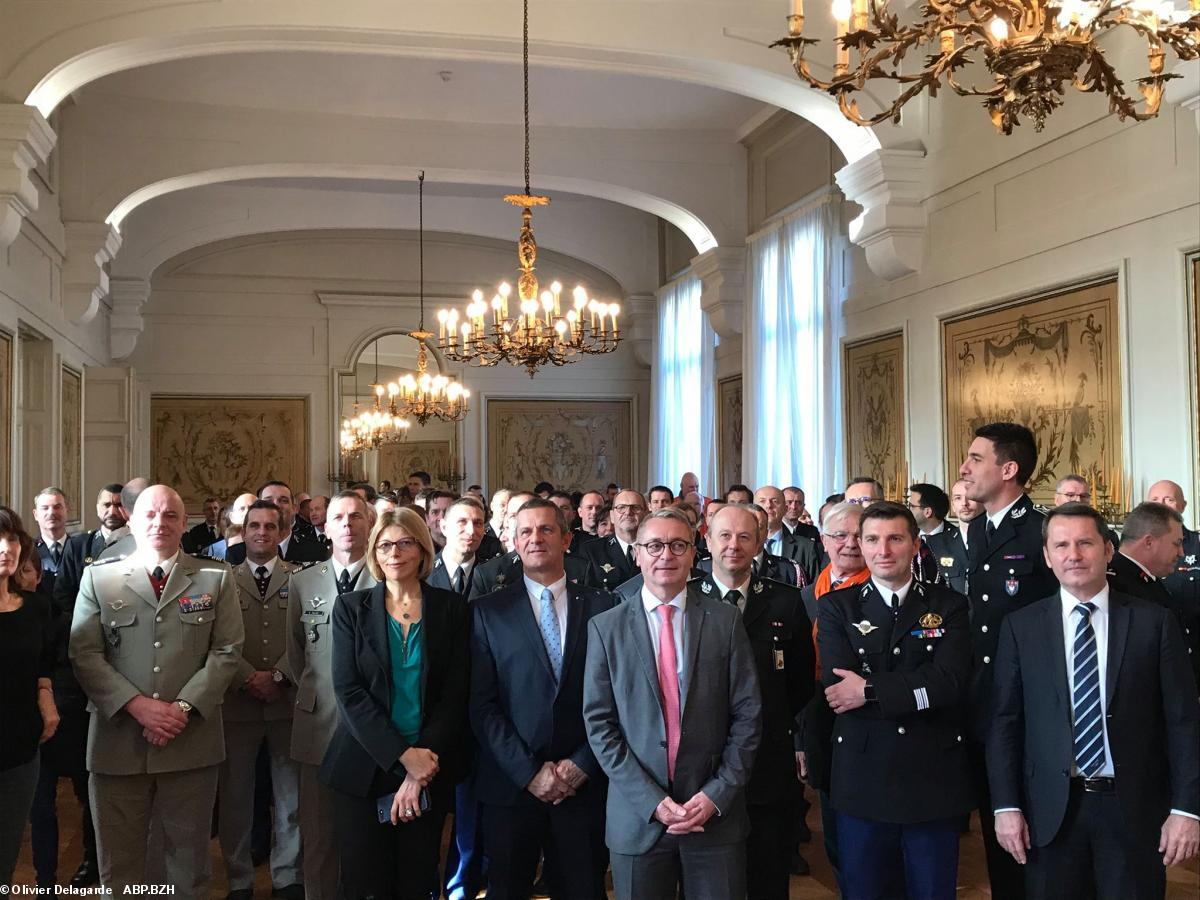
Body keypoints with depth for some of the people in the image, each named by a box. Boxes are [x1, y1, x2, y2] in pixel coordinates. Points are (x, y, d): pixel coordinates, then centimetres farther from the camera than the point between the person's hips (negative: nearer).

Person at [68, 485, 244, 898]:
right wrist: (136, 704, -13)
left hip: (192, 742, 0)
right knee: (118, 863, 10)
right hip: (118, 739, 0)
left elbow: (227, 650, 0)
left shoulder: (216, 577, 6)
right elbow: (84, 654, -1)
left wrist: (185, 708, -12)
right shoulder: (98, 577, 6)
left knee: (189, 859, 11)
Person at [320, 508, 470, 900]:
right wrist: (403, 756, -16)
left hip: (429, 769, 0)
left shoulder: (451, 608, 1)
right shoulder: (351, 608, 1)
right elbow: (348, 690, -7)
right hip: (364, 767, 0)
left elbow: (455, 693, -3)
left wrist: (420, 771, -12)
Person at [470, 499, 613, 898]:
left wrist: (583, 765, -8)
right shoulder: (489, 611, 1)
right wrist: (529, 772, -11)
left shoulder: (601, 606, 3)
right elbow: (482, 704, -4)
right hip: (510, 785, 0)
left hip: (584, 785, 0)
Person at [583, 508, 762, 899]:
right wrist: (651, 800, -11)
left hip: (716, 810, 0)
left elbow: (748, 713, 1)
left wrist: (718, 794, -9)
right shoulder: (606, 627, 1)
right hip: (638, 817, 0)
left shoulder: (725, 620, 2)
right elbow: (599, 722, -2)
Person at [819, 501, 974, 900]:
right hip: (862, 782, 0)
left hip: (935, 778, 0)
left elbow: (952, 681, -13)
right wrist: (919, 691, -15)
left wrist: (869, 690, -18)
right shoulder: (837, 607, 2)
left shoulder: (949, 606, 3)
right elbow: (836, 687, -12)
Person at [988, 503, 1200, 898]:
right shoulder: (1021, 626, 2)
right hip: (1050, 810, 1)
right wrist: (1006, 806, -4)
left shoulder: (1154, 622, 0)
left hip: (1134, 808, 0)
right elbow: (1005, 721, 1)